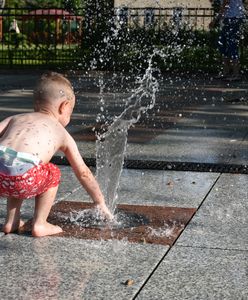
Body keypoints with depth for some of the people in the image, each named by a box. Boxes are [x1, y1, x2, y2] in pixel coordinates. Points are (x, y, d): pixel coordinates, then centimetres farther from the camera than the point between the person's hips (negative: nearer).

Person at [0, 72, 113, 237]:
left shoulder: (16, 118, 33)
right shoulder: (62, 133, 27)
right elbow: (83, 173, 34)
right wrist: (100, 202, 44)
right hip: (24, 176, -4)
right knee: (53, 173, 26)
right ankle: (40, 224, 21)